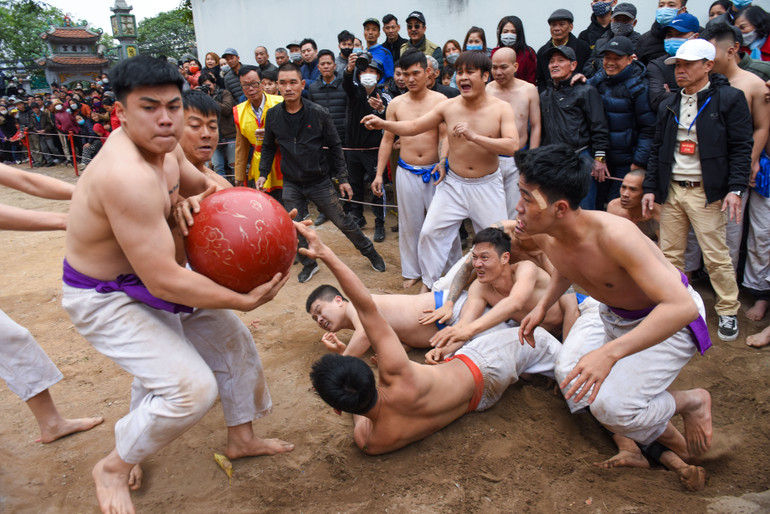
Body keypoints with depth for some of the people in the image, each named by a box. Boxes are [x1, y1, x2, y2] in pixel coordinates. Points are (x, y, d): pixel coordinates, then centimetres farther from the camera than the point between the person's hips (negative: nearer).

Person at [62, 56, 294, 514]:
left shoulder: (163, 145, -7)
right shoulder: (127, 175, -35)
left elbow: (205, 182, 13)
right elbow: (164, 281, -36)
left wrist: (192, 198, -13)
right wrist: (246, 299, -28)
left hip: (150, 274, 10)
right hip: (107, 298, -9)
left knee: (233, 339, 14)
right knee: (192, 387, -18)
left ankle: (242, 438, 35)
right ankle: (115, 467, 12)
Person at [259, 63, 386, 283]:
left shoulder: (318, 113, -11)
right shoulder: (272, 115, -4)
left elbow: (335, 146, -4)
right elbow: (269, 147, 11)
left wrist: (343, 178, -5)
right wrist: (263, 173, 3)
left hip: (319, 182, -2)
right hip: (291, 184, 3)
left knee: (343, 222, 7)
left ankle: (370, 252, 28)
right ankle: (309, 264, 32)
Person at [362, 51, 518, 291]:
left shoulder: (502, 109, -10)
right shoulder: (448, 107, -4)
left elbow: (512, 146, -23)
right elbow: (413, 126, 1)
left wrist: (474, 136, -34)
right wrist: (383, 123, -14)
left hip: (487, 186, -2)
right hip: (453, 183, 2)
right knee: (430, 232, -1)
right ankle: (429, 284, 18)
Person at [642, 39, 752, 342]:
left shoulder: (729, 99, -2)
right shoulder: (668, 106, 14)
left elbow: (741, 148, -5)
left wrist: (736, 189, -14)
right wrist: (650, 187, 8)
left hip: (707, 191, -5)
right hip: (671, 190, 5)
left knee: (716, 255, -1)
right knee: (670, 254, 7)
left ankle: (728, 312, 14)